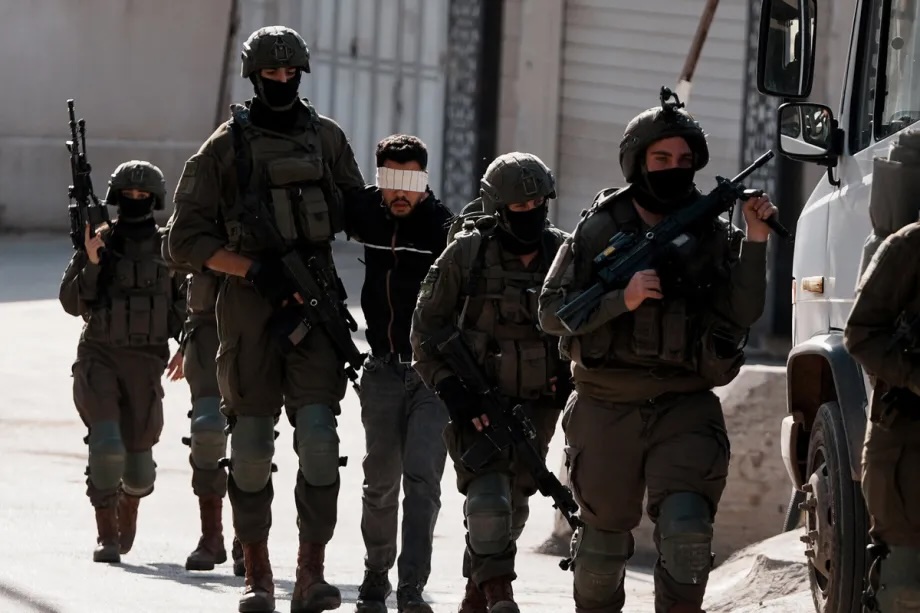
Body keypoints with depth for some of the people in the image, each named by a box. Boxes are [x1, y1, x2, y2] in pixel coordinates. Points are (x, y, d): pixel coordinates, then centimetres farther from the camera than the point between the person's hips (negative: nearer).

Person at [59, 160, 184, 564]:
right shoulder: (99, 242, 2)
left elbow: (186, 304, 15)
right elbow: (72, 303, -1)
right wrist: (91, 263, -15)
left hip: (145, 363, 1)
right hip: (100, 357, -1)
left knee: (138, 455, 4)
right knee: (105, 444, -20)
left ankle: (129, 508, 39)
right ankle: (106, 536, -13)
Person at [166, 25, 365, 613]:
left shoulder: (327, 137, 10)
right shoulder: (226, 146, 2)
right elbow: (186, 239, 0)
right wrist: (257, 271, -10)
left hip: (315, 300, 1)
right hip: (249, 302, -1)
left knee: (318, 435, -12)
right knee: (252, 444, 3)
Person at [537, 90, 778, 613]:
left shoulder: (714, 234, 6)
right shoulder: (600, 230, 3)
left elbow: (744, 312, -7)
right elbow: (552, 312, -2)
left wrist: (755, 242, -18)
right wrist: (621, 300, -16)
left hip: (685, 409, 0)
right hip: (607, 409, 0)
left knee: (687, 529, -20)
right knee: (604, 537, 11)